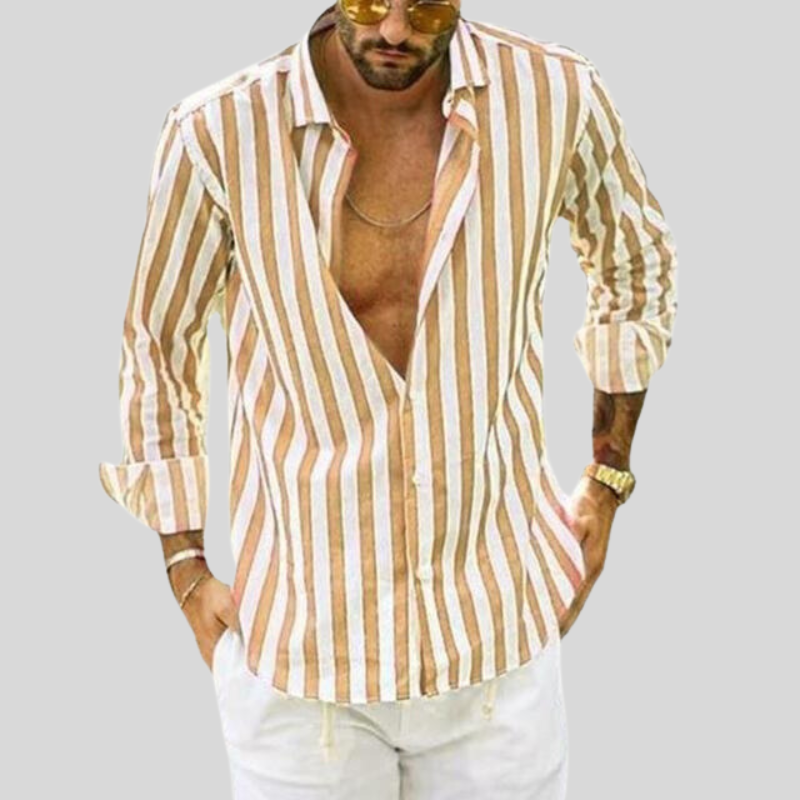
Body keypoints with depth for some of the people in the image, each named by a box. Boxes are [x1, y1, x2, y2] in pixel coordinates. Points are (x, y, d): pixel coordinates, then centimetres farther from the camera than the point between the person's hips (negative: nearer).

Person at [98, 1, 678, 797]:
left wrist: (607, 481, 8)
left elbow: (637, 265, 11)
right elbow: (157, 347, 2)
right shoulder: (219, 132, -13)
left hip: (503, 643, 2)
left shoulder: (556, 97, -9)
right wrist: (186, 571, 2)